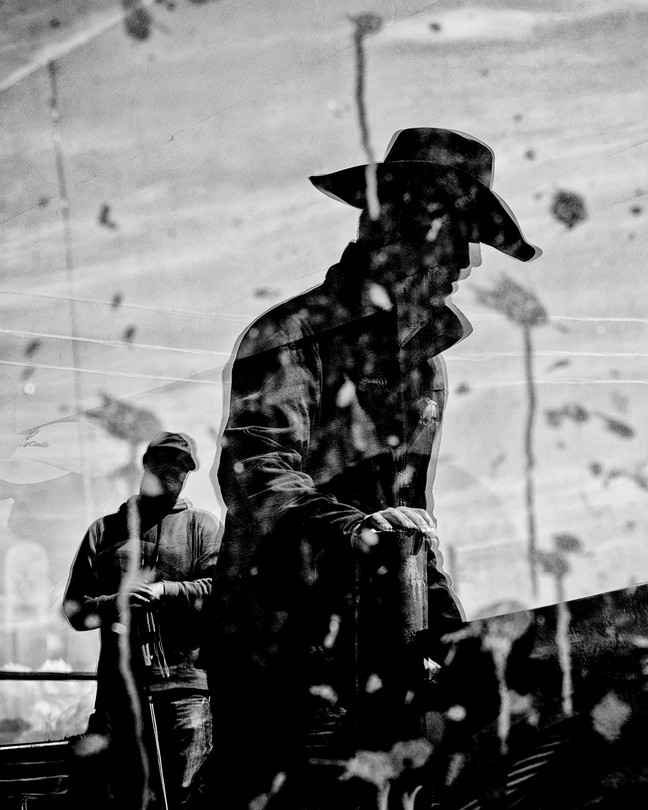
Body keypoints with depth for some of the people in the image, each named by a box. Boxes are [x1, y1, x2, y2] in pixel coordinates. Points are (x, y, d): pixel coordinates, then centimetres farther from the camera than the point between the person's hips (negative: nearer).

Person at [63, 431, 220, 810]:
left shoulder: (202, 526, 13)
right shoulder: (104, 530, 19)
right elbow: (74, 606, 13)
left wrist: (166, 590, -16)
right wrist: (110, 604, -8)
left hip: (185, 682, -2)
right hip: (119, 682, 2)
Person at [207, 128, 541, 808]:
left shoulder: (427, 355, 18)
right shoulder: (293, 338, -6)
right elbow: (254, 467, -21)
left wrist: (445, 625, 21)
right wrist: (340, 526, -39)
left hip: (386, 654, 7)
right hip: (283, 646, -7)